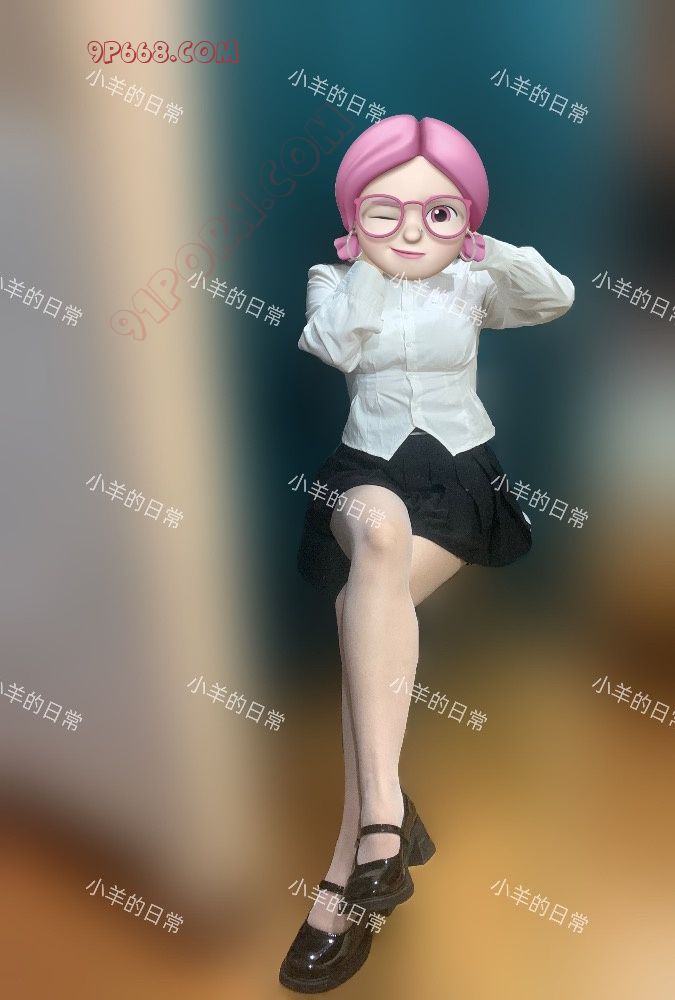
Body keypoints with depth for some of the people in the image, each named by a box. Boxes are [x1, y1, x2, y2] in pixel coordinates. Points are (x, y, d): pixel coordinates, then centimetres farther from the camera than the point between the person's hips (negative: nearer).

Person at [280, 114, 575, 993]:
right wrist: (370, 264, -6)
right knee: (381, 529, -38)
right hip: (366, 470, 1)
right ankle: (384, 806, -37)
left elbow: (557, 298, -9)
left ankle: (347, 867, -22)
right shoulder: (338, 282, 8)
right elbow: (337, 345, -13)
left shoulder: (474, 285, 7)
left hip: (459, 474, 0)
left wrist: (471, 250, -11)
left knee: (366, 605, -29)